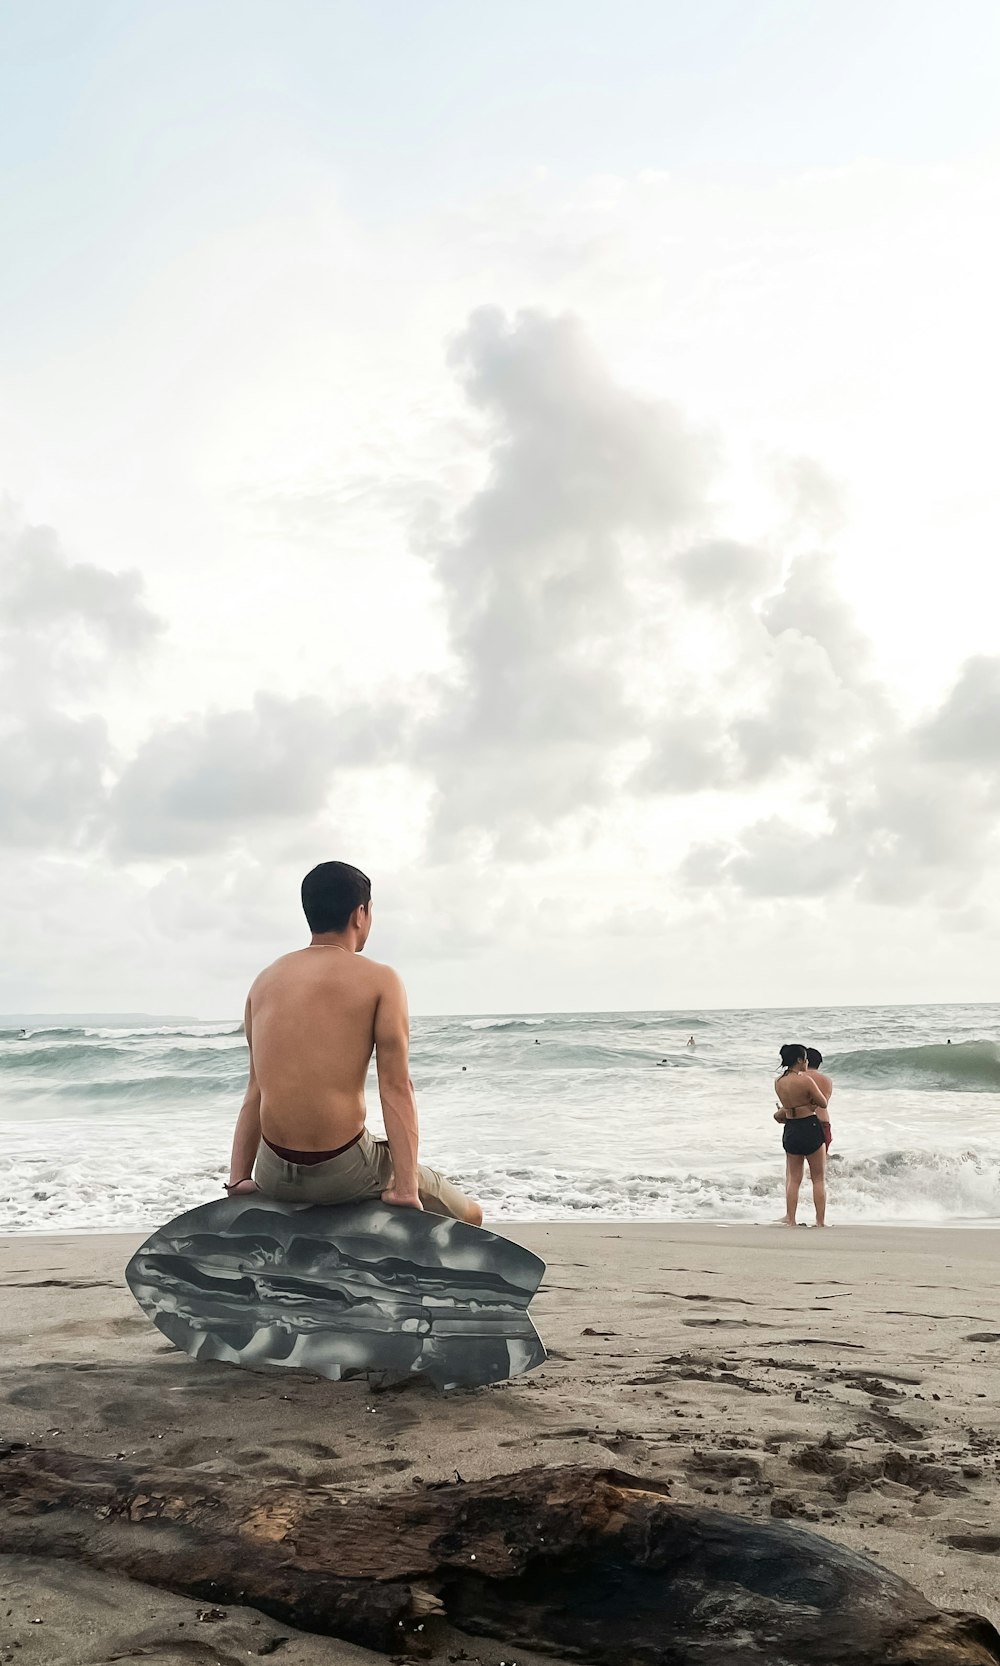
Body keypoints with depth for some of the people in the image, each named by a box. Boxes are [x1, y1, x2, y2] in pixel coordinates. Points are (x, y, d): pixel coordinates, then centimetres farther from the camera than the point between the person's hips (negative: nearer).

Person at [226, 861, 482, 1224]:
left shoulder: (265, 981, 10)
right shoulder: (379, 980, -5)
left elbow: (255, 1089, 12)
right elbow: (396, 1087, -11)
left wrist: (239, 1179, 12)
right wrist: (407, 1190, -12)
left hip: (274, 1176, 5)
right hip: (343, 1173, -5)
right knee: (468, 1215, 17)